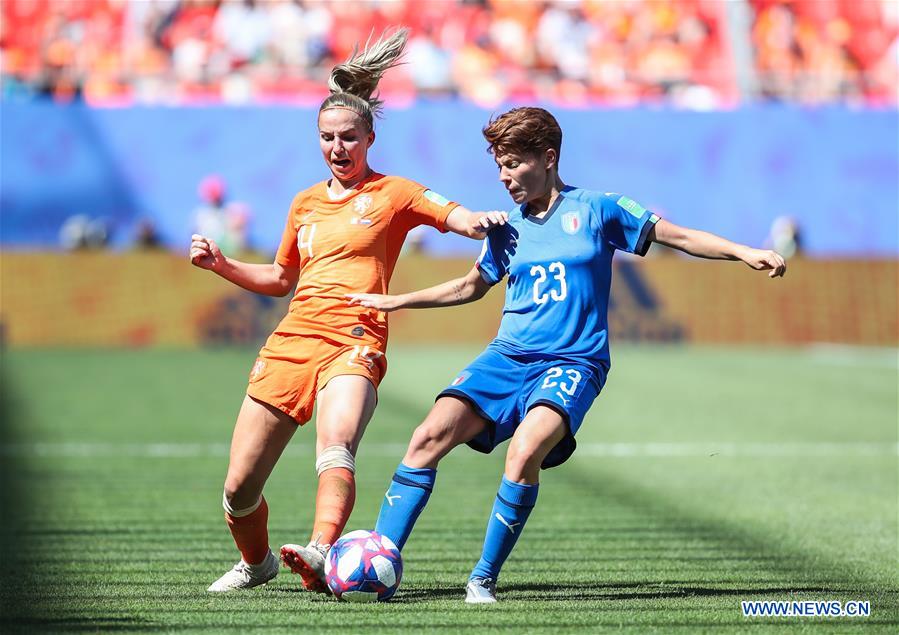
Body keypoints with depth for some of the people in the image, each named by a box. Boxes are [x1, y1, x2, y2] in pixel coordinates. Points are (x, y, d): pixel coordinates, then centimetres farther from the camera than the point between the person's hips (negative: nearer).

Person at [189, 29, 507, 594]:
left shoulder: (393, 194, 7)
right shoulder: (305, 203, 22)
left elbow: (457, 217, -9)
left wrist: (479, 220, -32)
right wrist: (220, 264, 20)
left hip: (354, 344, -5)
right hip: (292, 339, 5)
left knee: (336, 448, -36)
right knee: (239, 488, 1)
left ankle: (319, 556, -56)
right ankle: (256, 562, 30)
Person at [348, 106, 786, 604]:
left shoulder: (597, 209, 1)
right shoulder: (507, 227, 13)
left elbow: (680, 237, 6)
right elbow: (471, 287, 30)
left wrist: (746, 254, -4)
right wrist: (397, 301, 27)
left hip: (572, 363, -4)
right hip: (507, 357, 4)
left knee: (525, 450, -32)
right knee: (430, 435, -18)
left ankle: (483, 580, -19)